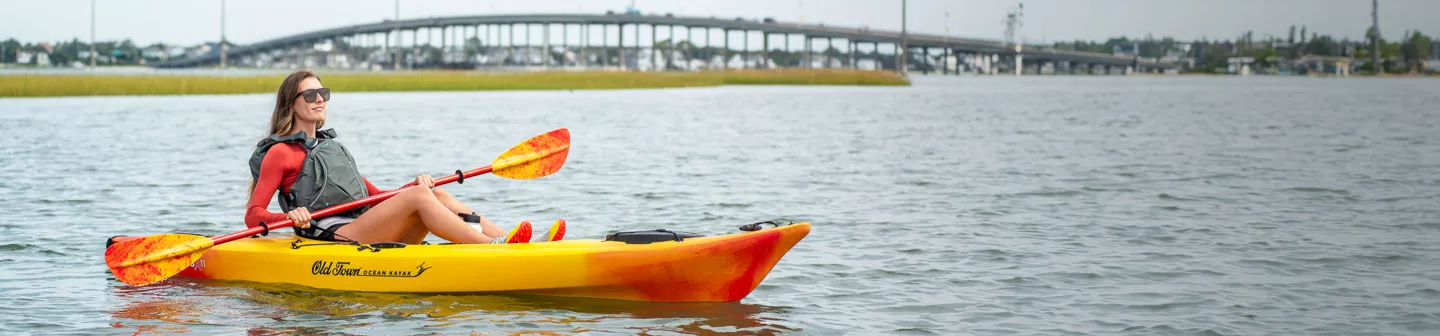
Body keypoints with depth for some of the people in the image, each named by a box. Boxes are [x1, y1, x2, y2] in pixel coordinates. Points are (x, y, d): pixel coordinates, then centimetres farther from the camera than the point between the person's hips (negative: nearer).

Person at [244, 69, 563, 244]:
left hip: (366, 238, 8)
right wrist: (289, 217, -26)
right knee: (418, 197, -24)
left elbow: (376, 197, 24)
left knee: (437, 194, -12)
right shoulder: (280, 152, 4)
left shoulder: (331, 147, 27)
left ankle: (508, 239, -29)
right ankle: (492, 247, -41)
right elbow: (252, 216, -5)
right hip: (332, 239, -7)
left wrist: (413, 185, 6)